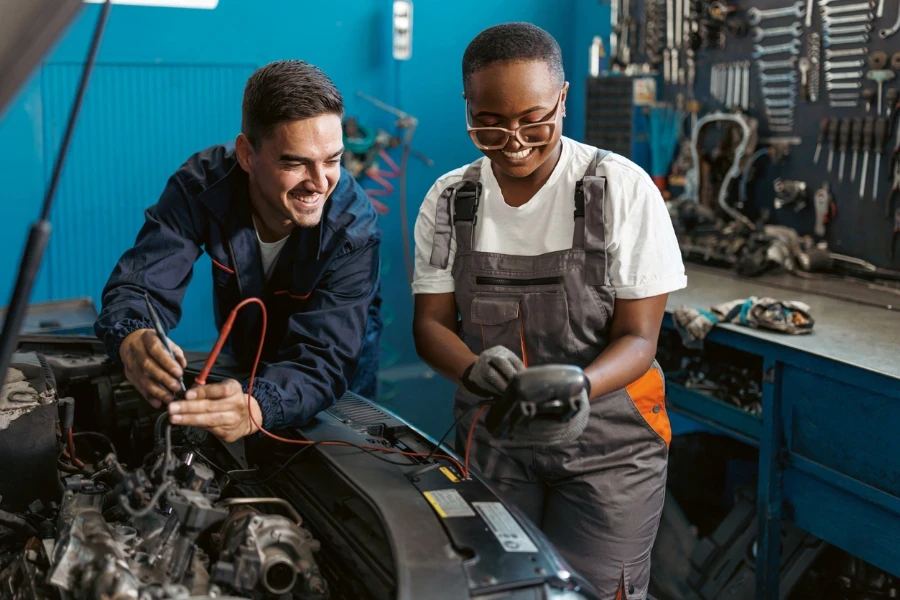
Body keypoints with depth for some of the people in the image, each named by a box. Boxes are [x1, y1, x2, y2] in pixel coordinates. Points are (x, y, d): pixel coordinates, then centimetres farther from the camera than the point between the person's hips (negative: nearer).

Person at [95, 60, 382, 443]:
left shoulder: (353, 227, -34)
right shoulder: (203, 183, -28)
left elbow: (324, 358, -41)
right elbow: (140, 285, -31)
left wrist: (257, 409, -63)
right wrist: (131, 340, -57)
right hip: (244, 350, 2)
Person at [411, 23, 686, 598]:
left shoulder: (623, 189, -14)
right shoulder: (450, 199, -3)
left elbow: (638, 337, -13)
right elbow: (432, 321, -2)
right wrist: (475, 369, -25)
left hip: (608, 445, -3)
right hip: (492, 439, 3)